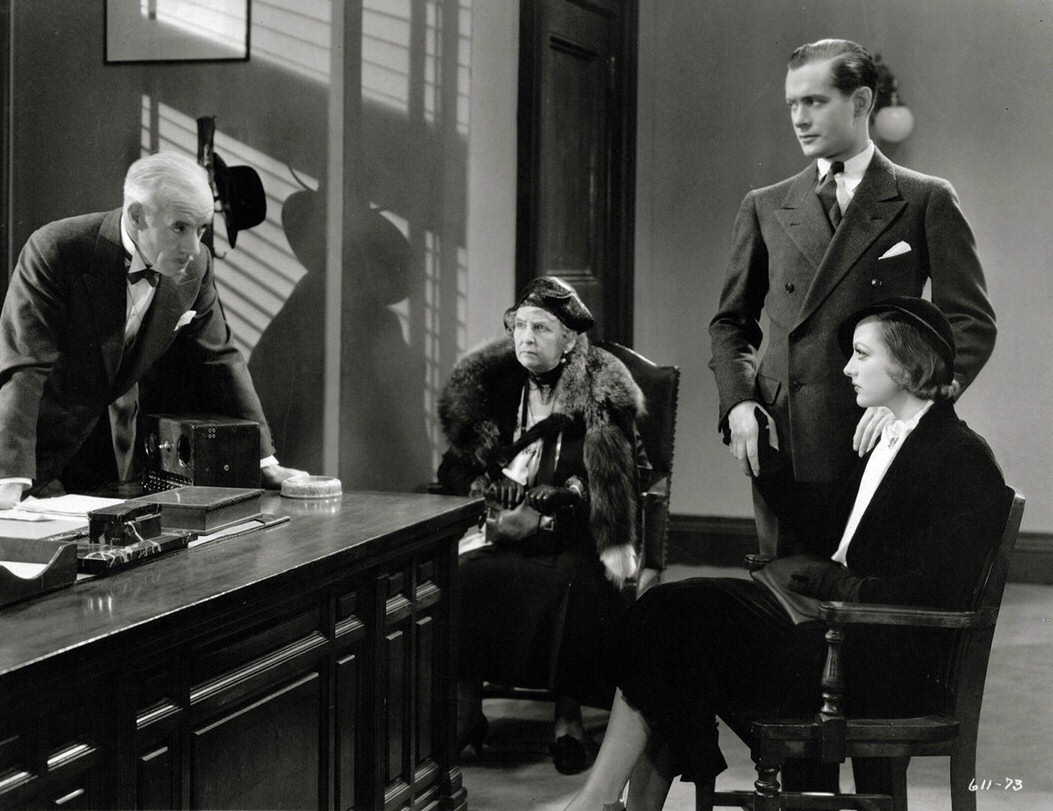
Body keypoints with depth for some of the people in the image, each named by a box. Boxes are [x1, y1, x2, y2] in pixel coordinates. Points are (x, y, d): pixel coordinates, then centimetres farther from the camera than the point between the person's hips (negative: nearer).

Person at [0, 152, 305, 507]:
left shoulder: (195, 267, -9)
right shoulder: (55, 251, -26)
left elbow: (219, 361, 2)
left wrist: (265, 462, 1)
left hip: (112, 444, 5)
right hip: (39, 436, -5)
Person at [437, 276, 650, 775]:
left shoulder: (601, 396, 1)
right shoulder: (491, 386, 14)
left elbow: (610, 486, -8)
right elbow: (457, 471, 18)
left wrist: (540, 515, -18)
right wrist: (491, 505, -1)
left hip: (571, 536, -3)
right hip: (500, 530, 3)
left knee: (575, 584, -37)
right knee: (463, 574, -29)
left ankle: (568, 716, -25)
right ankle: (464, 709, -21)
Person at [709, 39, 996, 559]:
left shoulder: (927, 202, 5)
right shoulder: (764, 207, 14)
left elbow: (972, 321, 1)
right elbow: (731, 321, 20)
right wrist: (737, 402, 2)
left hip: (876, 441, -3)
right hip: (779, 443, 3)